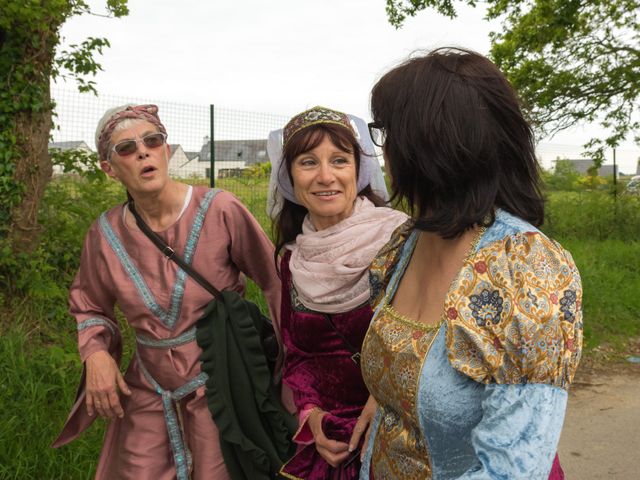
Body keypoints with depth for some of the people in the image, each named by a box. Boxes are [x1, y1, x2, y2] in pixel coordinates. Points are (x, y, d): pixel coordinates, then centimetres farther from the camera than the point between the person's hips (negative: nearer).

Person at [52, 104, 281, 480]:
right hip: (148, 395, 3)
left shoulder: (220, 211, -16)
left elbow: (277, 282, -9)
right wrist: (96, 353, -7)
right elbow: (89, 306, 13)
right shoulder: (106, 234, -4)